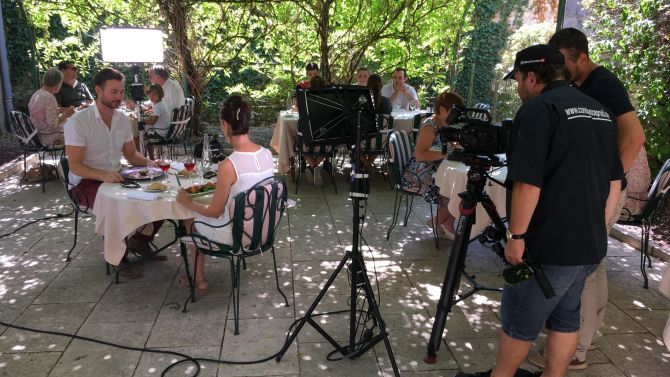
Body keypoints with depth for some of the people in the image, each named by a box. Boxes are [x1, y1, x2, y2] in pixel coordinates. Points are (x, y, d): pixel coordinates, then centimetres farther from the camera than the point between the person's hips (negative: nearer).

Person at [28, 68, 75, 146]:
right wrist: (65, 114, -14)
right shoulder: (49, 98, -21)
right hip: (51, 139, -10)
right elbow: (53, 124, -25)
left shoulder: (36, 94, 7)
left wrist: (57, 111, 12)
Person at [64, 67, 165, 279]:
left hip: (116, 178, 7)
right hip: (88, 182, -6)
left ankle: (140, 240, 8)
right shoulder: (78, 122, -15)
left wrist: (150, 163, -8)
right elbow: (75, 165, -19)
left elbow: (131, 154, 13)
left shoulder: (123, 119, 5)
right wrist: (103, 175, -37)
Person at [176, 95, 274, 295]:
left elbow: (215, 212, -15)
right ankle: (198, 275, 37)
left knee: (191, 219, 22)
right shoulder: (267, 154, -7)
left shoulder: (228, 166, -27)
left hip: (236, 235, -7)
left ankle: (199, 279, 35)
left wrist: (188, 203, 1)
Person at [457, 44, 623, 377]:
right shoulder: (601, 112, 11)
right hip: (590, 245, 8)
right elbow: (614, 181, 15)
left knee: (519, 323, 8)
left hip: (547, 246, -8)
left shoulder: (538, 110, -16)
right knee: (565, 319, 20)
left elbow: (528, 183, -24)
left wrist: (516, 235, -15)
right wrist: (596, 228, 20)